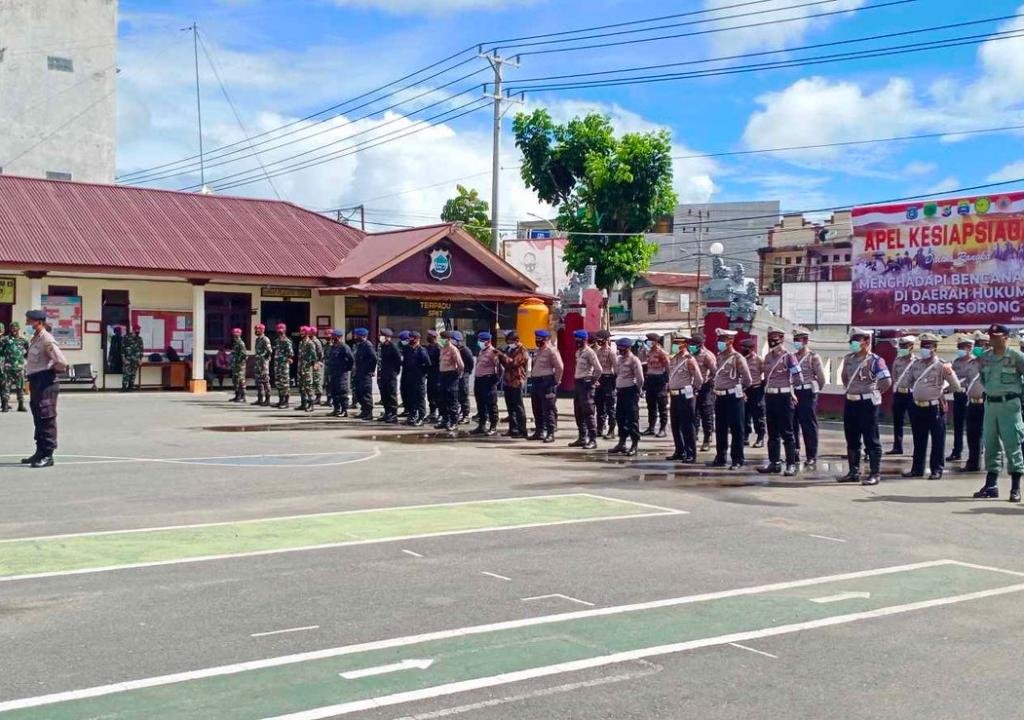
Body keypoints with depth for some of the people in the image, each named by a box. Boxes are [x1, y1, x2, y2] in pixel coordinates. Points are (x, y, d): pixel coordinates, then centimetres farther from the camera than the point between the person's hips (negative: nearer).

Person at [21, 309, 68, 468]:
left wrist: (52, 370, -5)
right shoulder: (35, 338, 13)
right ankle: (40, 452, 27)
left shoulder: (47, 340, -16)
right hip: (36, 382, 10)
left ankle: (48, 455, -2)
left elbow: (61, 362, -22)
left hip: (45, 382, -10)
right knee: (38, 419, 17)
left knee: (46, 419, -6)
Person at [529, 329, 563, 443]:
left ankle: (550, 433, -7)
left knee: (549, 409, -7)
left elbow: (560, 367, -15)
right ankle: (539, 431, 22)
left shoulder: (551, 351, -10)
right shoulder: (537, 351, 17)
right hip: (535, 382, 9)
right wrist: (532, 378, 17)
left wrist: (556, 381, -12)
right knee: (537, 409, 13)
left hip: (547, 382, -9)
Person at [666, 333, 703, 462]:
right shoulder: (674, 359, 11)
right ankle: (679, 452, 24)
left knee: (687, 426, -5)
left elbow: (699, 379, -11)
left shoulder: (690, 360, -12)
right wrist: (670, 389, 15)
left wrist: (692, 390, -1)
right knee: (675, 426, 14)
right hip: (674, 396, 8)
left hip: (685, 396, -8)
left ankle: (691, 455, 0)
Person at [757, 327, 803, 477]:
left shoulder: (788, 355, -8)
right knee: (772, 432, 11)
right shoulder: (768, 356, 11)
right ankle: (774, 462, 18)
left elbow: (798, 378, -9)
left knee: (786, 433, -4)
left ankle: (791, 464, 1)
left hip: (783, 397, -7)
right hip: (769, 397, 7)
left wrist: (788, 385, 1)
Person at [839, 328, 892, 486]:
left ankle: (875, 474, 2)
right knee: (852, 440, 13)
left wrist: (874, 392, -6)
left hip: (868, 403, -7)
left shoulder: (875, 360, -13)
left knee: (871, 440, -2)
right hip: (851, 403, 8)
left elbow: (886, 381, -20)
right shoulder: (848, 359, 9)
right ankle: (854, 472, 22)